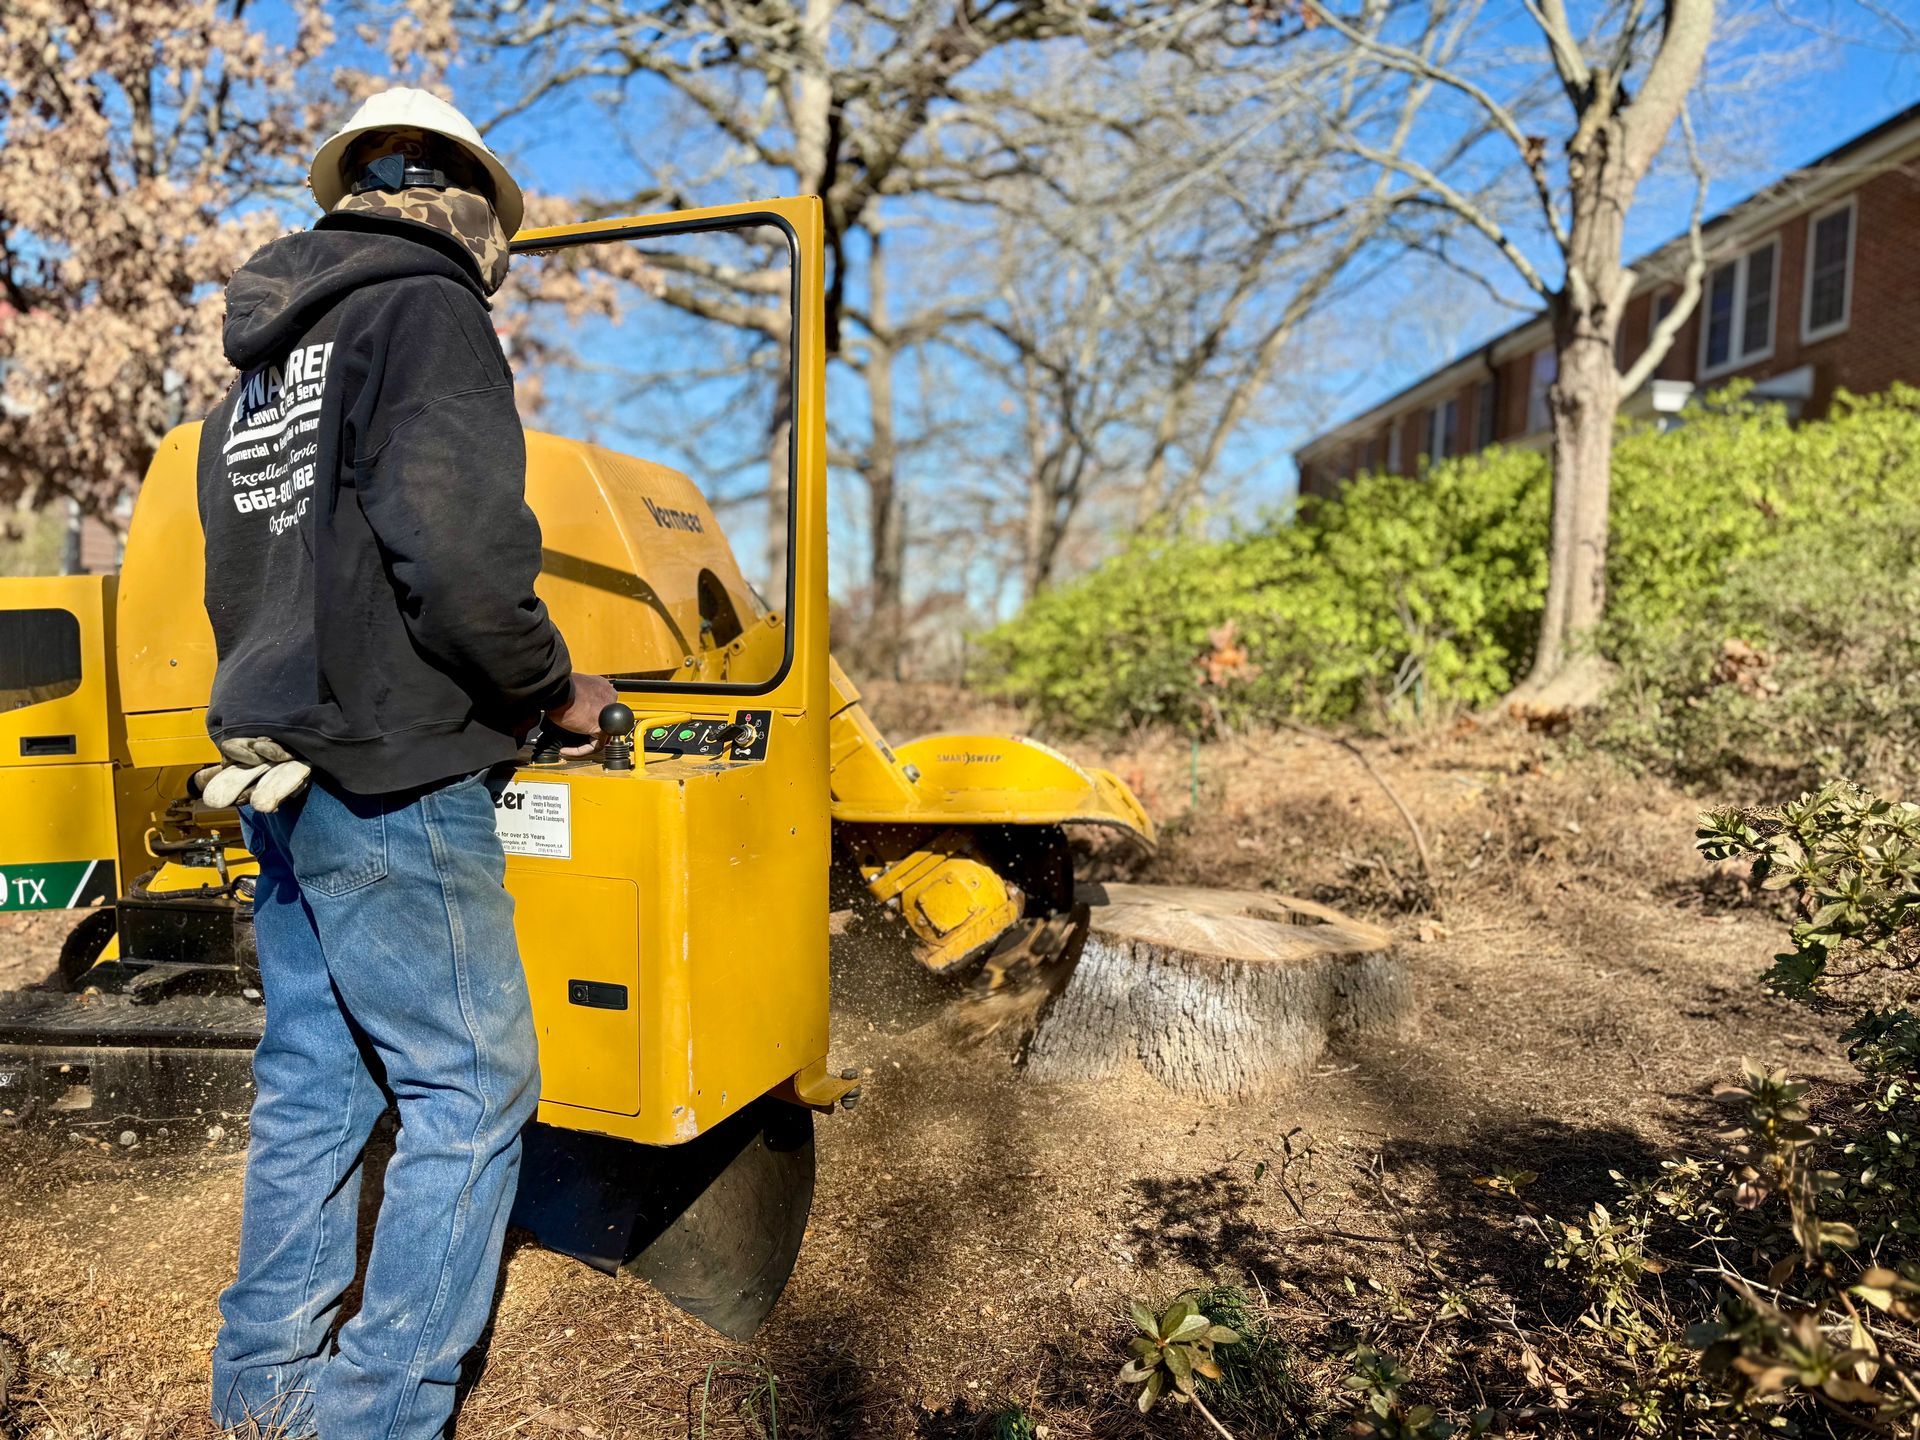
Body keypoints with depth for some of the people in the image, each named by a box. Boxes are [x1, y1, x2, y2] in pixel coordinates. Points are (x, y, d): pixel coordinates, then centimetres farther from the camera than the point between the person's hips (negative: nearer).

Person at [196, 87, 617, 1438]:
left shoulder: (259, 361, 18)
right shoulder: (429, 315, -9)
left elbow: (243, 573, 21)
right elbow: (460, 558, -23)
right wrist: (556, 687, -9)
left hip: (282, 771, 9)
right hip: (393, 779, -9)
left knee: (312, 1074, 18)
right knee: (472, 1083, 2)